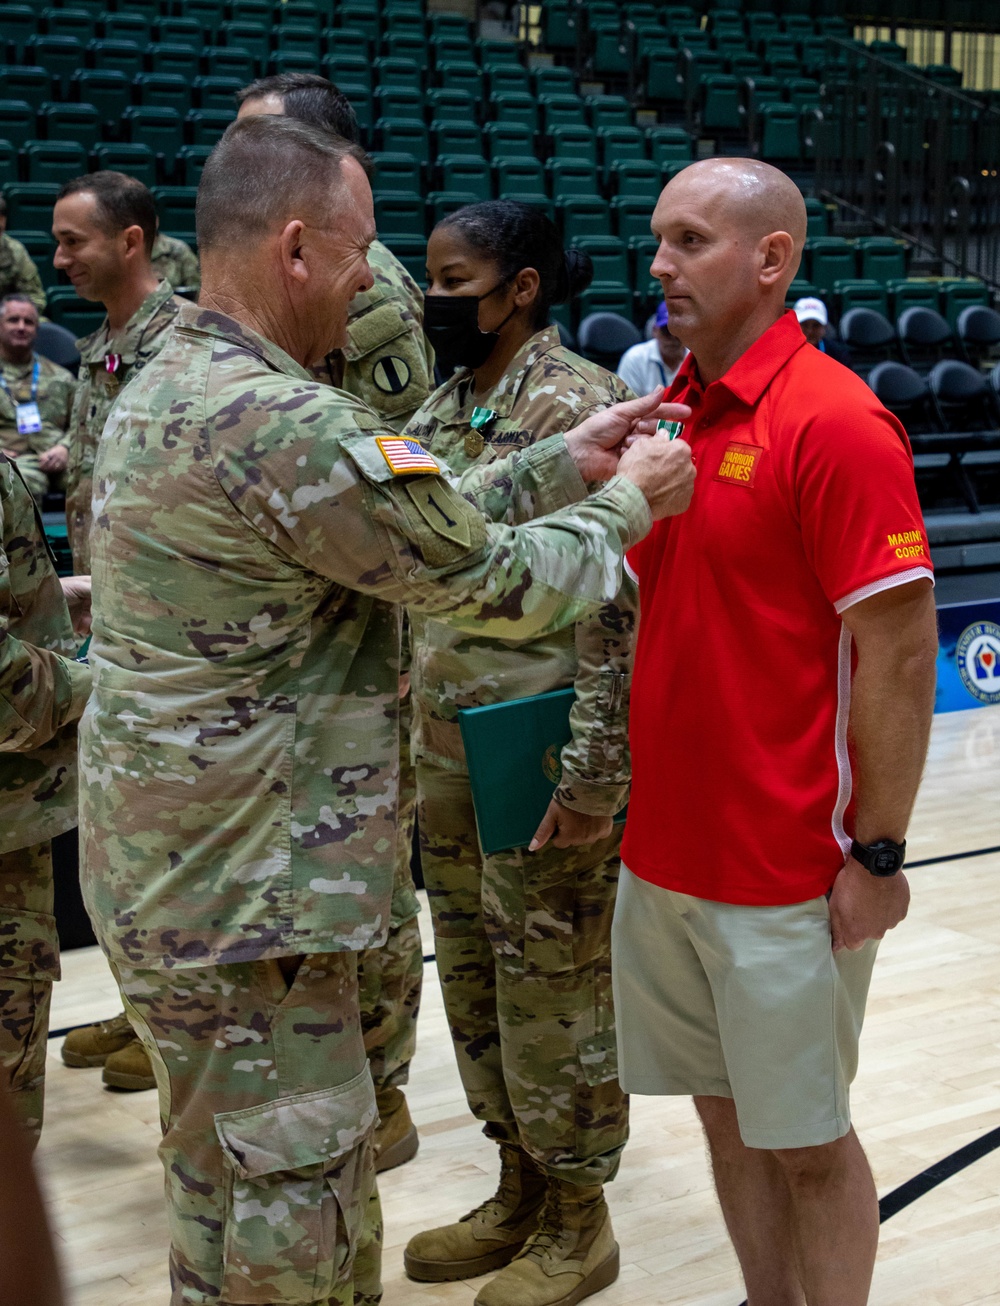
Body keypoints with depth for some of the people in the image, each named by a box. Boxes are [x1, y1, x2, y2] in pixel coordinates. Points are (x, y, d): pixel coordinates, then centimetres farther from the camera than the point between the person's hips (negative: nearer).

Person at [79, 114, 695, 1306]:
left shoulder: (163, 384, 8)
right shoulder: (286, 423, -24)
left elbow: (412, 520, 10)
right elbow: (503, 583, -16)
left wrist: (564, 464, 9)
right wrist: (629, 500, 1)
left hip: (155, 866, 10)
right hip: (245, 892, -10)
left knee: (216, 1173, 24)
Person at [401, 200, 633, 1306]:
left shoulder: (580, 406, -14)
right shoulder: (443, 405, 11)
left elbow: (614, 608, -18)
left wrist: (593, 780, -21)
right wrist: (414, 734, 16)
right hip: (448, 750, 8)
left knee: (554, 989, 4)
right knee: (471, 977, 17)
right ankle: (518, 1194, 35)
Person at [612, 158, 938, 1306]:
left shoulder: (834, 423, -15)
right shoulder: (671, 412, 8)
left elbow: (900, 651, -16)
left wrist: (877, 855, -15)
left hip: (788, 875, -7)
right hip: (661, 857, 7)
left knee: (806, 1144, 8)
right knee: (725, 1115, 18)